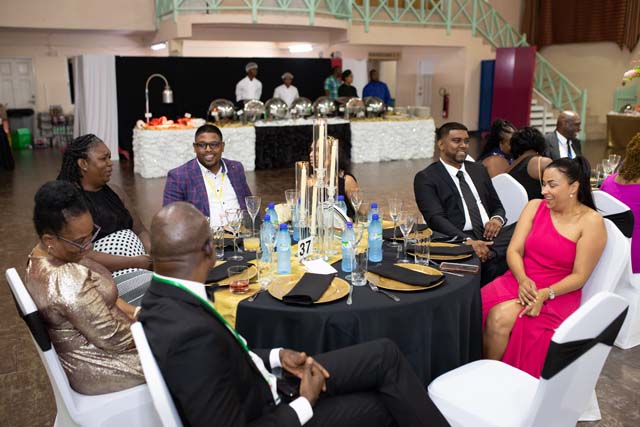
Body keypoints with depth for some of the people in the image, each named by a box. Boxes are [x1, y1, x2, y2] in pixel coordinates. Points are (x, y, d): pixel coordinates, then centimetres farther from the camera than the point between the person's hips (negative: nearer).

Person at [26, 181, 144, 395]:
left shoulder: (43, 256, -4)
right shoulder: (66, 281, -35)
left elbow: (98, 296, 8)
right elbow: (114, 340, -27)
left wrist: (135, 312, -2)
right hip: (96, 370, -9)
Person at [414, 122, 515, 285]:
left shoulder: (478, 169, 22)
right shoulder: (426, 178, 3)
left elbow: (497, 206, 26)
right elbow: (436, 218, -9)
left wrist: (497, 219, 0)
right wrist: (467, 241, -25)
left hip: (490, 236, 6)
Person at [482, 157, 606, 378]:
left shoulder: (591, 221, -4)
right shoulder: (535, 207, 8)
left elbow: (579, 276, -5)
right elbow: (514, 250, 3)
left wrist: (545, 294, -20)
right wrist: (522, 280, -16)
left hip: (557, 295, -3)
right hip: (520, 281, 4)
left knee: (502, 319, -30)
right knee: (493, 315, -29)